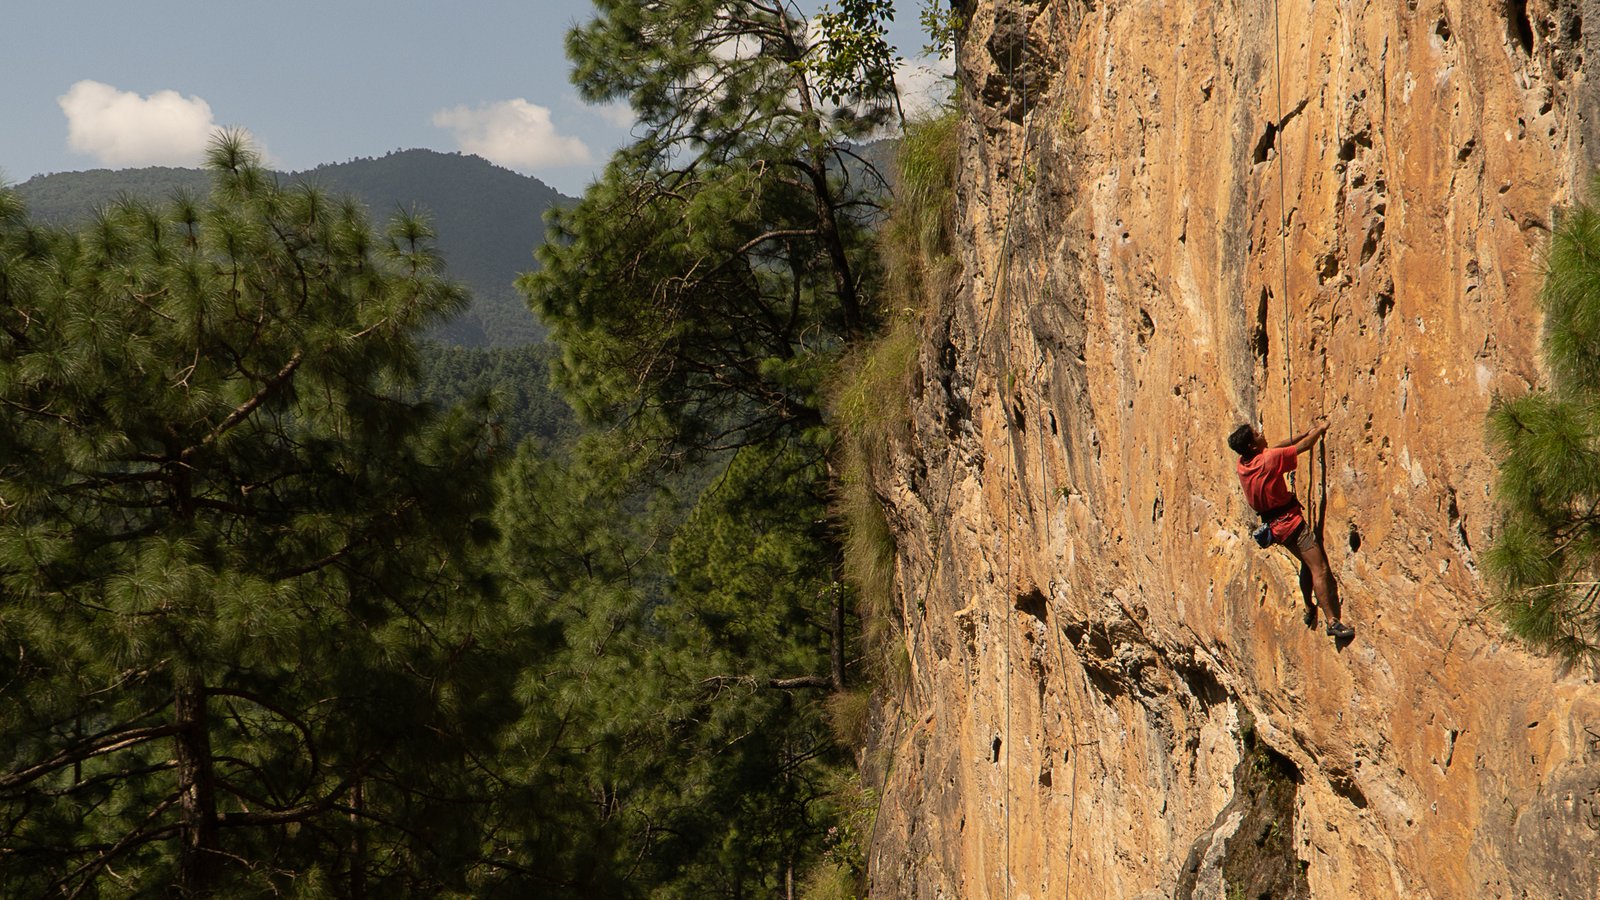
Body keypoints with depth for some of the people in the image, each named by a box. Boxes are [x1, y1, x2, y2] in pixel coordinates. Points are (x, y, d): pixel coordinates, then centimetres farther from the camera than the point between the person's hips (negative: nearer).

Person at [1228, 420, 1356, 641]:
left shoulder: (1243, 463, 2)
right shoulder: (1269, 459, -21)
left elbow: (1275, 448, 16)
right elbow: (1304, 446, -11)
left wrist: (1307, 432, 17)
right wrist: (1319, 430, 7)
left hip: (1275, 524, 9)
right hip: (1290, 521, -9)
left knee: (1308, 564, 26)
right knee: (1320, 569, -10)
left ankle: (1309, 610, 34)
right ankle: (1332, 622, -15)